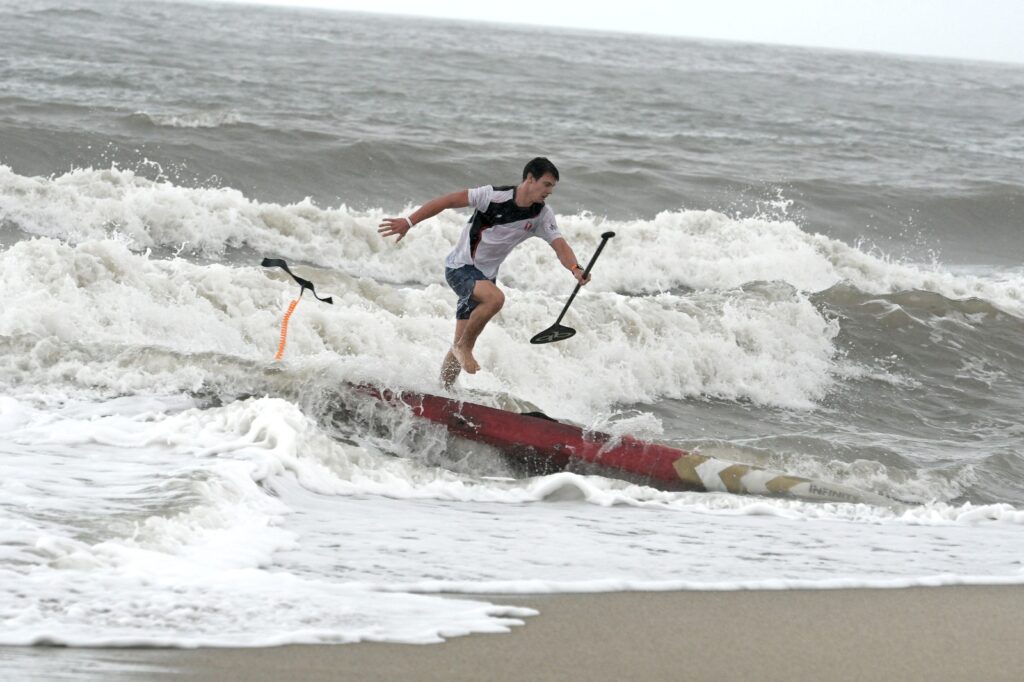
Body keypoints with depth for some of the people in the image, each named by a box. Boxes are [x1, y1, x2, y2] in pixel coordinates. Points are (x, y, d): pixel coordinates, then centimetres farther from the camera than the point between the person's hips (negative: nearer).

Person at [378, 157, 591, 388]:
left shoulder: (542, 215, -4)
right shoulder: (495, 196, -20)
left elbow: (560, 245, -12)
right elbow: (448, 201, -16)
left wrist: (576, 270, -34)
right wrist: (408, 222, -18)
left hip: (485, 276, 7)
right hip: (460, 267, -7)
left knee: (463, 343, 9)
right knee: (495, 298, -34)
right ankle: (464, 346, -14)